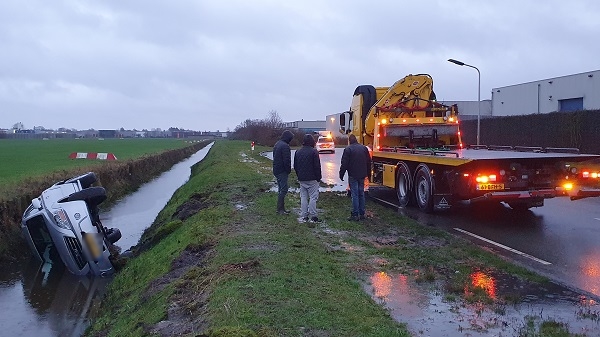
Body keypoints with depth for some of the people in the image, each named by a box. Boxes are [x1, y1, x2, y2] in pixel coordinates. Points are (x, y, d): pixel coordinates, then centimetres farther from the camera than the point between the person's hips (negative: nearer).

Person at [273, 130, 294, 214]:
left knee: (281, 189, 15)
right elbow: (287, 160, -20)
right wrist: (289, 170, -8)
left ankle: (281, 208, 20)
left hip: (276, 170, 10)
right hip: (282, 171, -10)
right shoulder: (285, 146, -17)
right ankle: (280, 209, -5)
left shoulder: (277, 144, 15)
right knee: (283, 189, -6)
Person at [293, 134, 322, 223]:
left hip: (302, 179, 6)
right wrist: (318, 177, -3)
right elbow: (317, 166, -12)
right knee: (313, 197, -2)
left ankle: (304, 216, 10)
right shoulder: (314, 152, -11)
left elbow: (295, 166, 13)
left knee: (303, 197, 10)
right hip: (312, 179, -6)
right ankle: (313, 216, -3)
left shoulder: (298, 152, 9)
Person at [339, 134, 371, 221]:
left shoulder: (348, 149, -9)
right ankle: (362, 214, 16)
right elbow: (369, 162, 14)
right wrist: (367, 173, 23)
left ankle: (355, 215, -3)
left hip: (353, 175, -5)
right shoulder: (364, 148, 9)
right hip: (362, 175, 6)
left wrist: (341, 174, -3)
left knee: (354, 195, -4)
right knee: (361, 194, 12)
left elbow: (344, 164, -11)